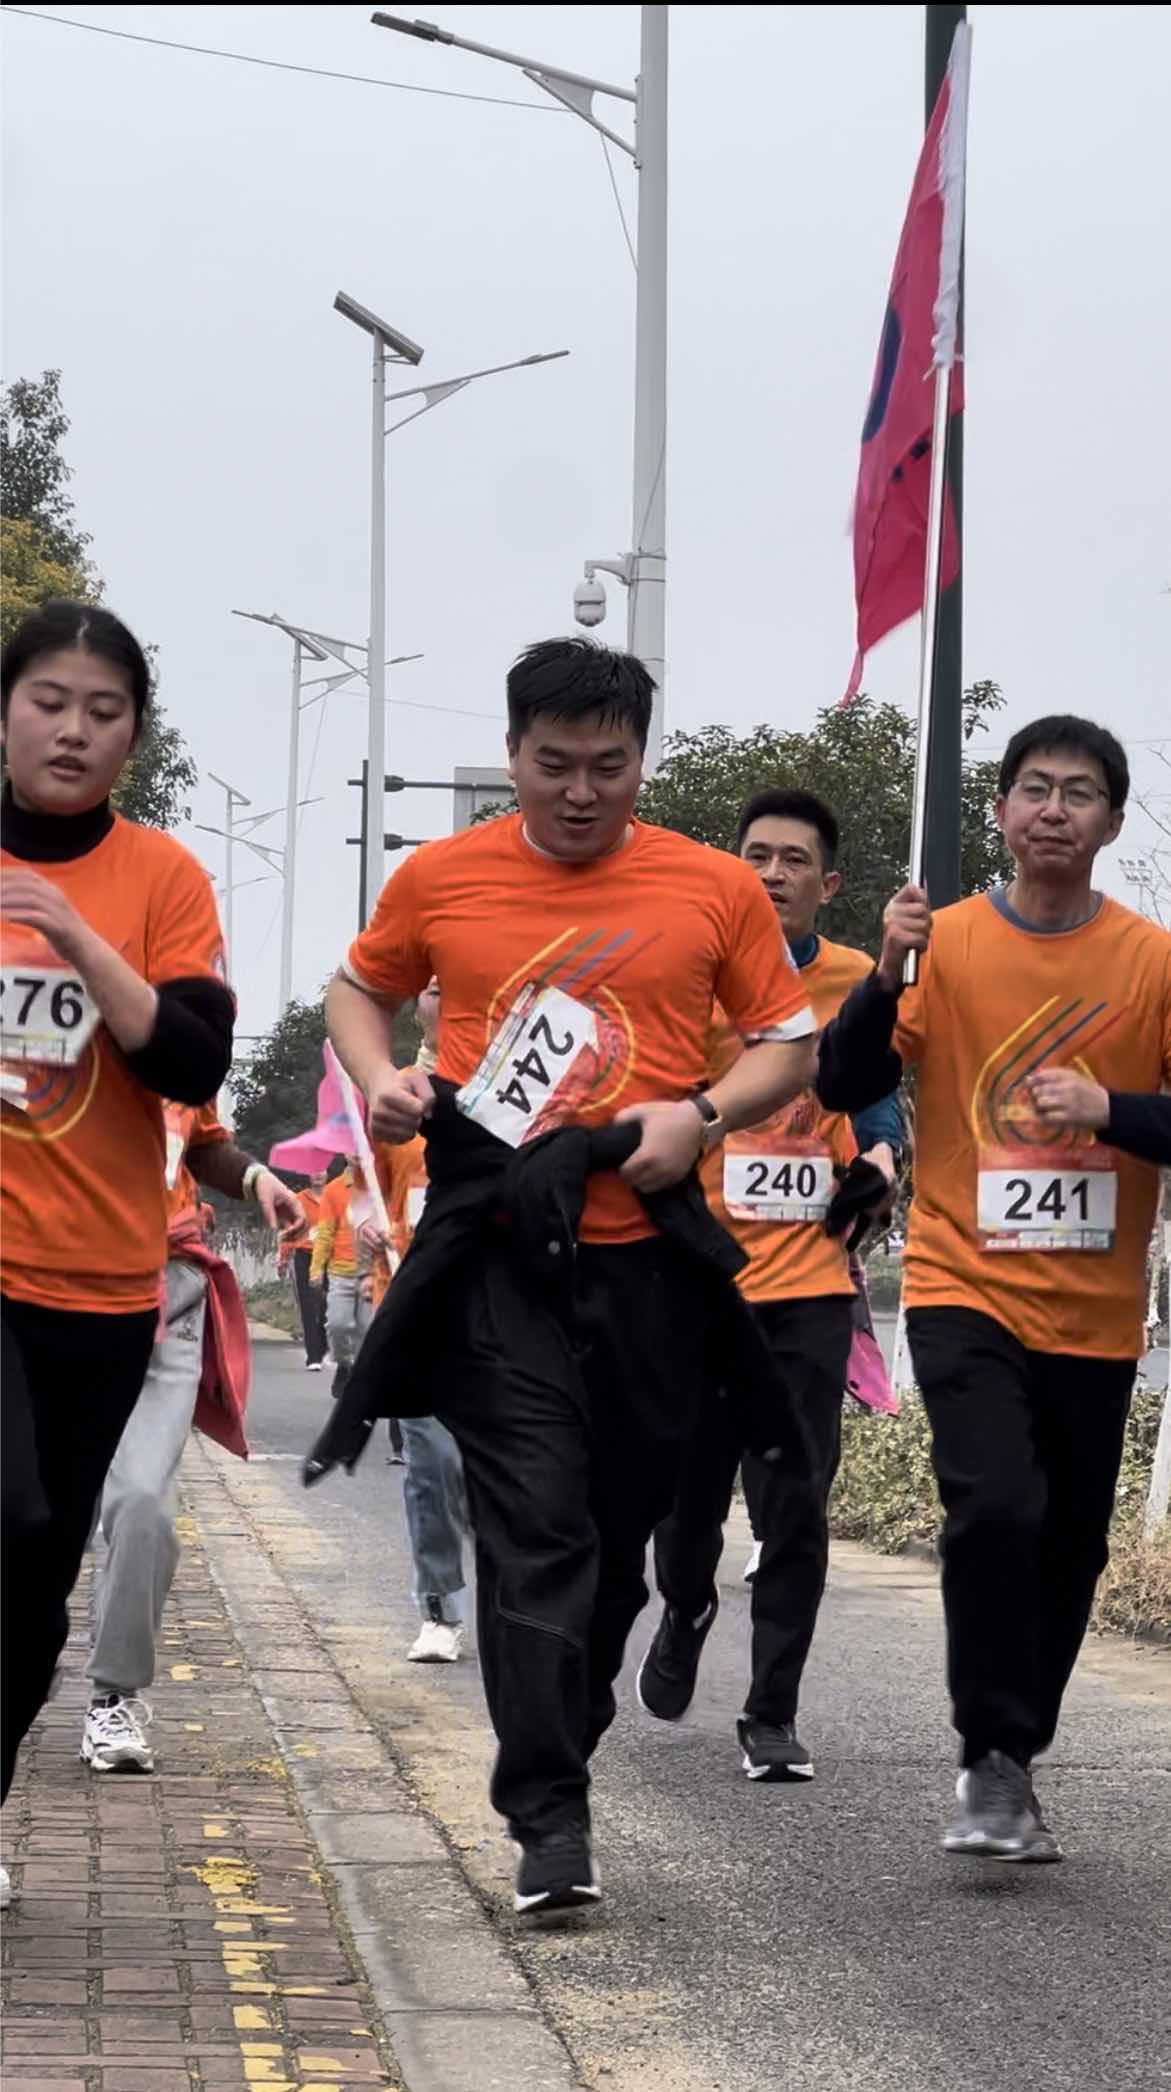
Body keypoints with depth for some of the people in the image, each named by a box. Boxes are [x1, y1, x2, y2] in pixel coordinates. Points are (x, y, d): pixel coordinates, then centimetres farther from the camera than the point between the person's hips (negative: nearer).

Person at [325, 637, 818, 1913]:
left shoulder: (717, 889, 2)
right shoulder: (439, 879, 3)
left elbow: (791, 1043, 7)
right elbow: (357, 990, 18)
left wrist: (700, 1115, -11)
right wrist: (381, 1081, -2)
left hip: (649, 1252, 2)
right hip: (497, 1248, -2)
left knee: (622, 1529, 13)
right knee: (535, 1526, -10)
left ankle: (557, 1745, 34)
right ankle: (549, 1816, -10)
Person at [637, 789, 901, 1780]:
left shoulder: (857, 981, 3)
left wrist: (879, 1160, 0)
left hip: (808, 1286, 0)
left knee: (795, 1506, -5)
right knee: (687, 1493, 10)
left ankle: (773, 1715, 5)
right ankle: (687, 1614, 43)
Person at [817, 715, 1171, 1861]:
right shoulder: (946, 942, 1)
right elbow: (843, 1087, -2)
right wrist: (886, 978, -18)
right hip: (966, 1290, -2)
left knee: (1069, 1548, 9)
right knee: (996, 1508, -21)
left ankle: (1011, 1767, 26)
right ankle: (993, 1763, -8)